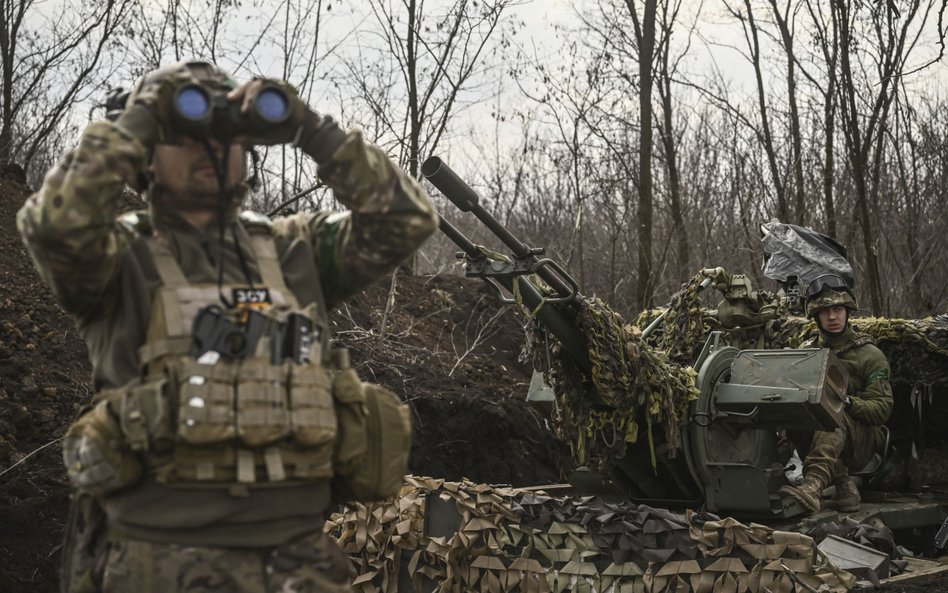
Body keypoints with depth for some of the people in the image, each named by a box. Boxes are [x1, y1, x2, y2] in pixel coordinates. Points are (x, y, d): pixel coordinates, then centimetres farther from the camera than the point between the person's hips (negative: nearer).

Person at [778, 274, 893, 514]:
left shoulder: (870, 355, 4)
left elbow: (882, 409, -4)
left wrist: (848, 402, -24)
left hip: (861, 442, -3)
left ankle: (813, 487, -60)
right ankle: (843, 483, -28)